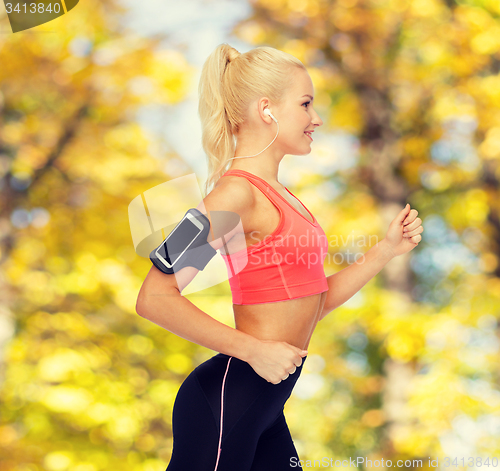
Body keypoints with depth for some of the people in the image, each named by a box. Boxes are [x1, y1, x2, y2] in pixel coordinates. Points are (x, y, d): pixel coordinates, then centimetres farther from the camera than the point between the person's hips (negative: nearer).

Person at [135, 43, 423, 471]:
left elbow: (310, 307, 18)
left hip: (265, 405, 9)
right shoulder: (238, 192, -14)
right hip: (225, 400, -9)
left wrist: (386, 250, 11)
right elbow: (155, 299, -22)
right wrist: (254, 350, -20)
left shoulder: (277, 195, 14)